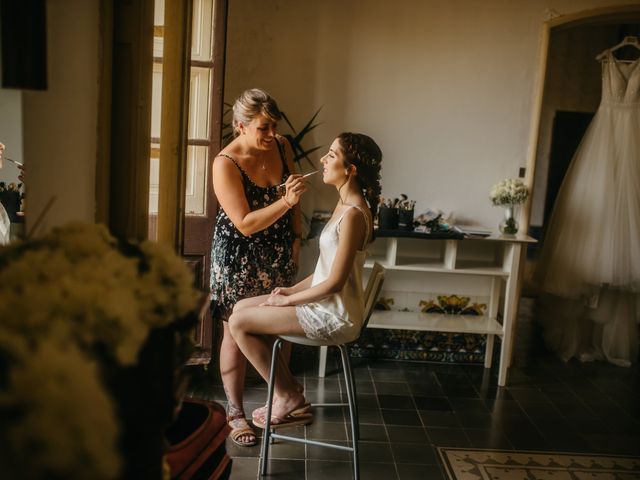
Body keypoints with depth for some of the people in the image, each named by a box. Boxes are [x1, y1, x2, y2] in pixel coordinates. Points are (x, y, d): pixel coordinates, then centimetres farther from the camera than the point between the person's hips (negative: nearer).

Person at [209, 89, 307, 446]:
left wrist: (296, 238, 7)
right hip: (239, 257, -5)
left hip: (279, 253, 5)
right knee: (236, 332, 5)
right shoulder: (226, 164, -20)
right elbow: (245, 224, -24)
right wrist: (286, 201, -33)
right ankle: (236, 412, 20)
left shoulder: (282, 146, -4)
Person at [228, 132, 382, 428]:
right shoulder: (345, 204, 8)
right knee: (242, 307, 11)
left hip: (336, 316, -10)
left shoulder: (353, 214, -23)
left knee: (238, 322, -6)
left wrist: (288, 300, -12)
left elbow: (335, 282, -23)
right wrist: (293, 289, 6)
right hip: (326, 304, 10)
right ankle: (289, 395, 16)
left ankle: (286, 396, 10)